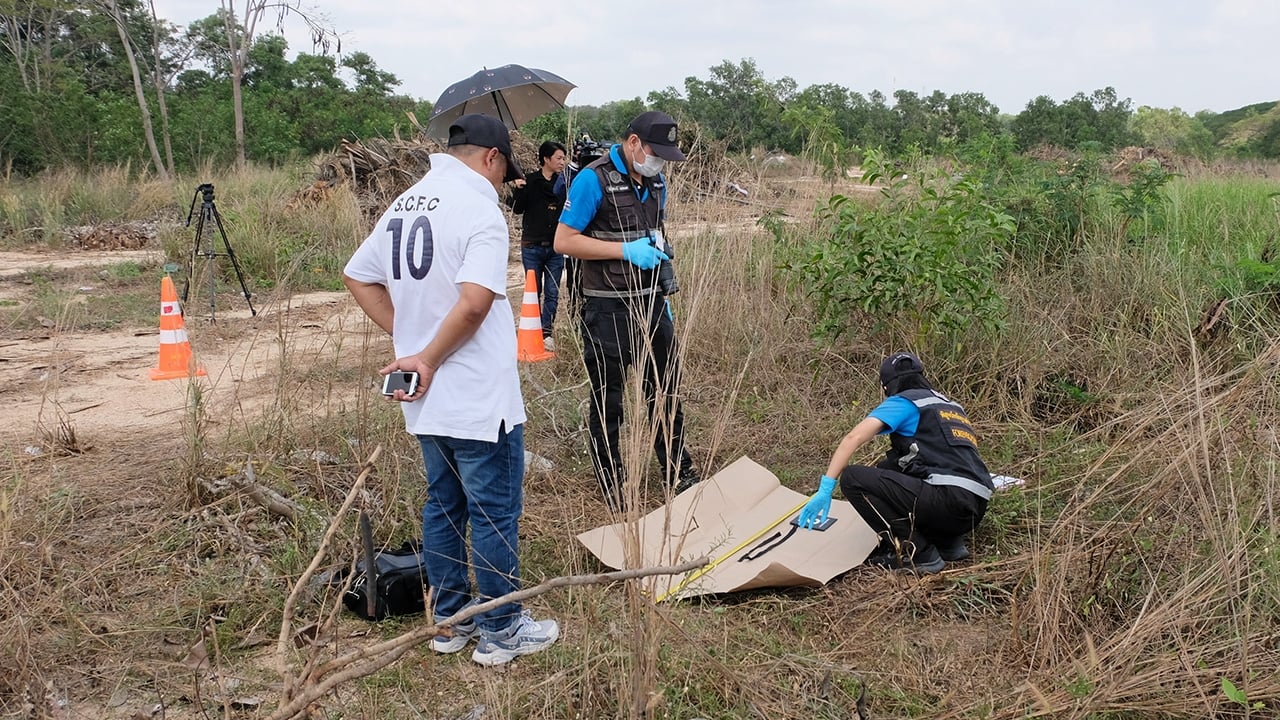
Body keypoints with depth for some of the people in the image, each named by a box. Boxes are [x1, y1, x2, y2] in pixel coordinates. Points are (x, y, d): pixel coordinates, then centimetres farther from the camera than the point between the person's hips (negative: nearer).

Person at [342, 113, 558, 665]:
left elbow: (357, 277, 16)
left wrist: (406, 336, 9)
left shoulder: (403, 205, 10)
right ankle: (502, 632, 15)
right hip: (479, 400, -8)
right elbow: (474, 302, -28)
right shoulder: (478, 208, -15)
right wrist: (428, 358, -15)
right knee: (494, 515, 4)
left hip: (426, 399, 8)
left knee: (443, 507, 18)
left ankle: (450, 621, 29)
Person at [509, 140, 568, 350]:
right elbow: (517, 209, -3)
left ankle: (546, 332, 7)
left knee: (552, 293, 1)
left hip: (555, 247, 2)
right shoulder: (530, 180, -3)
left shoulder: (563, 182, 2)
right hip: (532, 246, -1)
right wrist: (518, 190, -19)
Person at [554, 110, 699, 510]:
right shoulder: (594, 180, -14)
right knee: (607, 401, 6)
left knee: (666, 390, 13)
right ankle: (612, 488, 20)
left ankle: (679, 474, 27)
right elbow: (564, 241, -17)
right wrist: (626, 249, -22)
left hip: (651, 302, 7)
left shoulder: (655, 181, 9)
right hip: (608, 309, -7)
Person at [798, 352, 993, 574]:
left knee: (853, 478, -7)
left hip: (946, 499, -8)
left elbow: (853, 438, -8)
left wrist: (825, 490, -10)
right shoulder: (951, 405, 27)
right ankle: (948, 541, 14)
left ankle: (919, 555, -4)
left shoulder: (903, 402, 6)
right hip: (975, 511, 8)